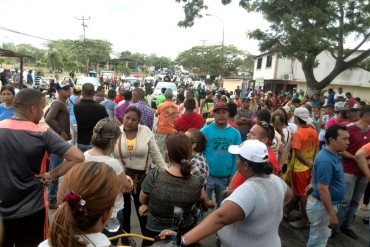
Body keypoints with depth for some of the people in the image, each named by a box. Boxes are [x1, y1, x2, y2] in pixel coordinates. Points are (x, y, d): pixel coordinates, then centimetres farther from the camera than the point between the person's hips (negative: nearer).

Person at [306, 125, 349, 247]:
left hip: (327, 203, 10)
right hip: (321, 206, -10)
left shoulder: (333, 155, 4)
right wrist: (332, 214, -23)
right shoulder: (326, 160, -28)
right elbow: (322, 189, -28)